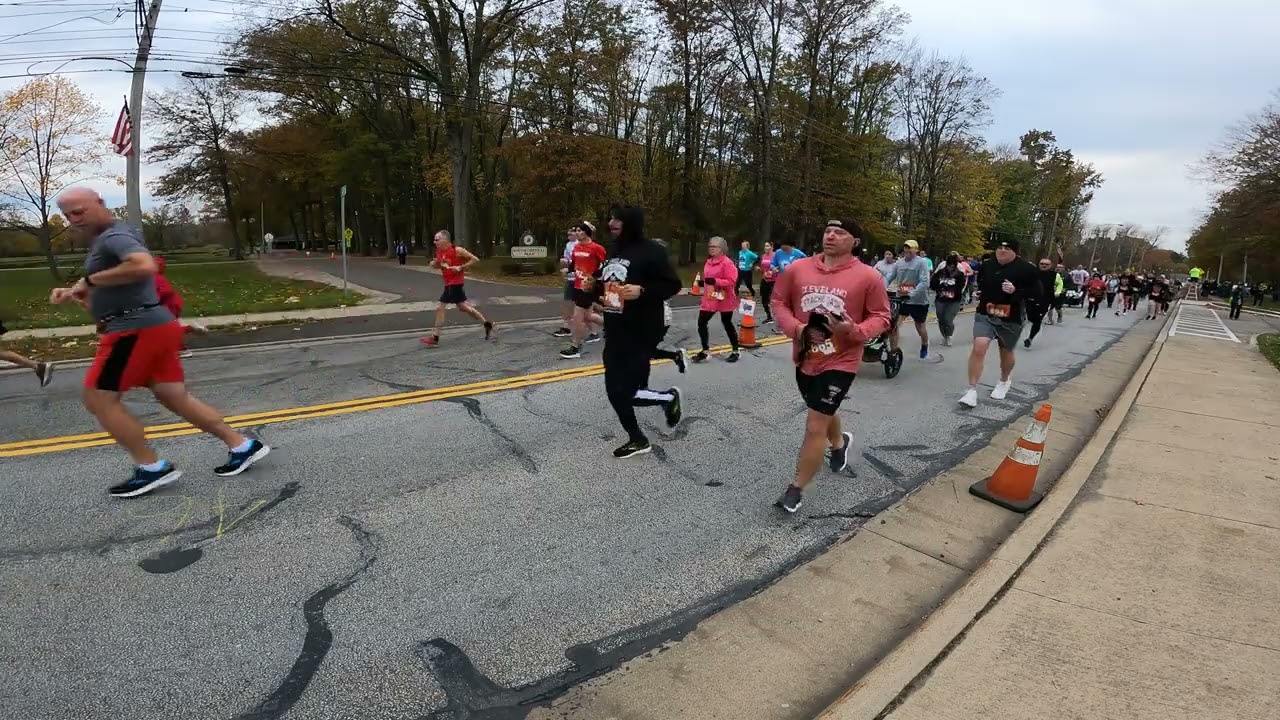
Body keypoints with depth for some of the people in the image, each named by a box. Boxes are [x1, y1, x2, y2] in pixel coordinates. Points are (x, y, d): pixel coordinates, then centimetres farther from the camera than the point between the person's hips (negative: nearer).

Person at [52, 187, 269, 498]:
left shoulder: (114, 236, -11)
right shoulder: (102, 241, 22)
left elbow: (144, 265, -33)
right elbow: (107, 293, 30)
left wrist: (90, 280, -21)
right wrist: (74, 293, 10)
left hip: (137, 329, -10)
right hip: (149, 327, 10)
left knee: (99, 399, -2)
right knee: (175, 397, 11)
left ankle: (152, 468, 2)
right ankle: (242, 446, 12)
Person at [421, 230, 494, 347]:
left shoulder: (457, 250, -17)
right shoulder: (439, 251, 4)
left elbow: (475, 259, -14)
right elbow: (438, 265, 20)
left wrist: (461, 267, -20)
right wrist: (434, 263, -3)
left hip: (455, 283, -9)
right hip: (449, 283, 9)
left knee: (440, 308, -9)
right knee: (463, 307, 17)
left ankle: (435, 339, -3)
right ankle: (487, 325, 30)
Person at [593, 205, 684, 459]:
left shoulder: (652, 250, -12)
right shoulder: (614, 251, 12)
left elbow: (673, 285, -14)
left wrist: (641, 291, -26)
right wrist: (593, 285, 3)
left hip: (642, 333, -8)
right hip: (615, 333, 8)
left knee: (624, 392, -8)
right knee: (615, 391, 11)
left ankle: (670, 397, 21)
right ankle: (637, 440, 30)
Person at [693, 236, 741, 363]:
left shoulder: (727, 263, -15)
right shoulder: (708, 262, 10)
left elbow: (731, 282, -21)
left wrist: (715, 281, -29)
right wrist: (703, 282, 2)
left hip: (724, 299, -7)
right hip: (709, 299, 7)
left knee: (727, 324, 5)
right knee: (701, 323, 0)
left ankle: (735, 351, 21)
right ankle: (705, 351, 11)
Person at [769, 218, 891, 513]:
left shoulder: (868, 276, -10)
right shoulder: (798, 268, -2)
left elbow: (881, 317, -4)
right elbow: (779, 301, 5)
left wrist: (855, 331, -24)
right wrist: (795, 328, -13)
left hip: (840, 362, -5)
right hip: (805, 358, 5)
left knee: (815, 427, -7)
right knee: (823, 413, 28)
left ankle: (796, 489, 10)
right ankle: (839, 443, 62)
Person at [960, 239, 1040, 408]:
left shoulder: (1026, 269, -8)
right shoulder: (986, 266, 3)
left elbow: (1037, 296, -10)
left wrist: (1016, 291, -23)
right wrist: (981, 295, 5)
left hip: (1011, 319, -1)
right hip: (985, 314, 2)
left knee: (1006, 352, 17)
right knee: (979, 347, -16)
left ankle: (1004, 381, 46)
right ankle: (972, 390, -12)